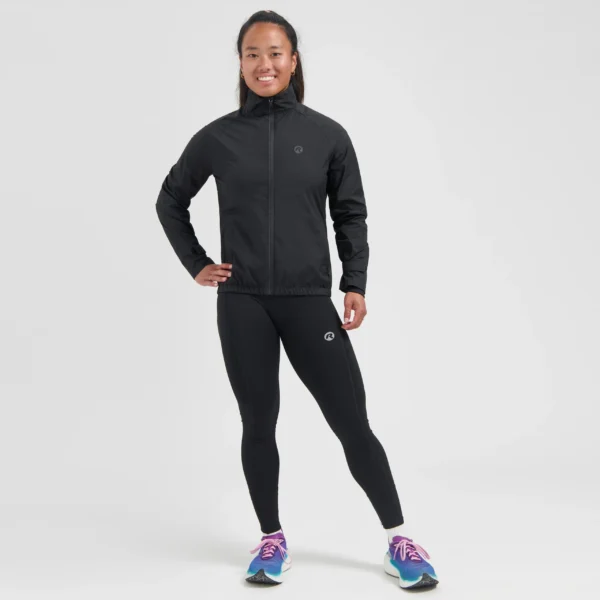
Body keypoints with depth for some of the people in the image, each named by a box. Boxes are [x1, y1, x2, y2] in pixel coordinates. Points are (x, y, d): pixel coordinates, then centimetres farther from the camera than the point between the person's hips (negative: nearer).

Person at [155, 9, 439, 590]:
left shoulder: (327, 135, 3)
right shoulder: (216, 138, 3)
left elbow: (350, 215, 8)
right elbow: (170, 201, 16)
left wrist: (355, 284, -2)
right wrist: (196, 265, 7)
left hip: (309, 300, -1)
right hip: (242, 304, 1)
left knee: (352, 423, -2)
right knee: (258, 425, 8)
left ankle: (398, 540, 11)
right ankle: (272, 540, 23)